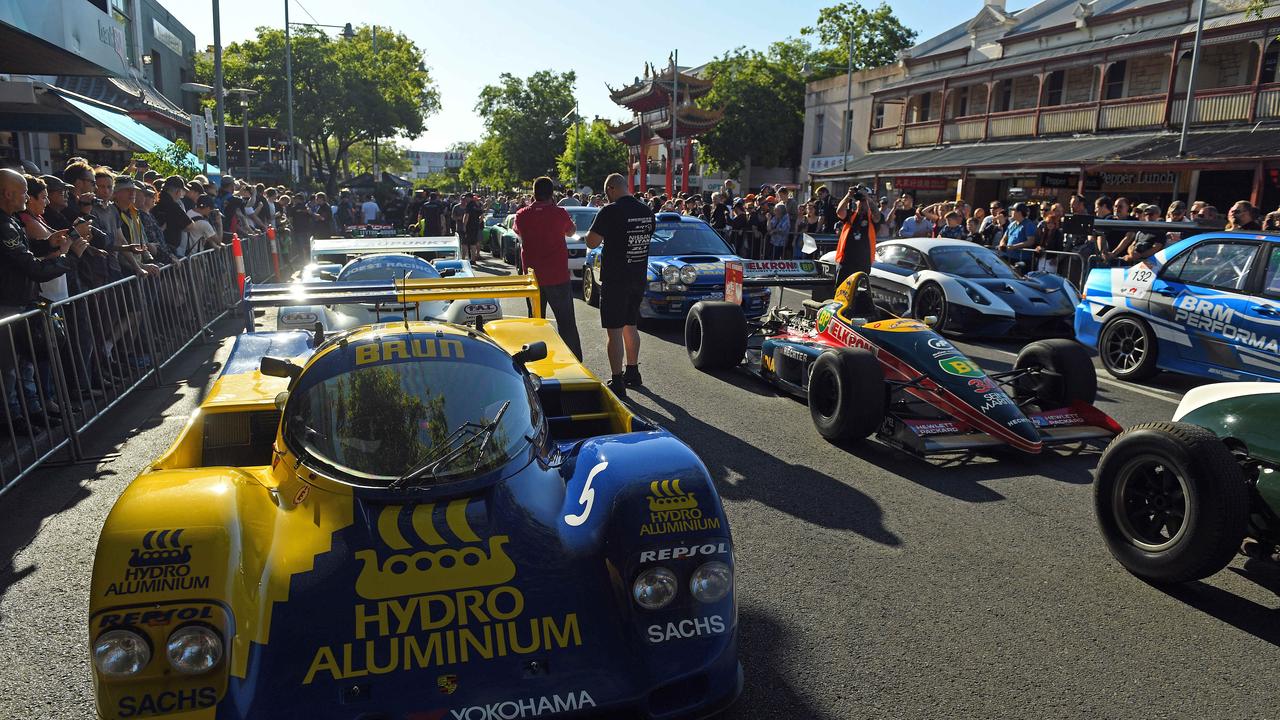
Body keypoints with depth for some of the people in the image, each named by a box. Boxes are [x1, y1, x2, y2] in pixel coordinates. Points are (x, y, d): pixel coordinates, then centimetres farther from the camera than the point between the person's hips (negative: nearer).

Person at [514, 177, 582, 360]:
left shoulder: (522, 215, -3)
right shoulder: (559, 213, -10)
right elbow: (570, 231, 9)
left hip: (532, 275, 3)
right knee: (565, 321, 4)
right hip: (558, 276, -3)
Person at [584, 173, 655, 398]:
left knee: (614, 331, -2)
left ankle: (617, 382, -2)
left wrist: (595, 228, 5)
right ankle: (633, 372, 30)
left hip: (615, 279, -7)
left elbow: (592, 242, -15)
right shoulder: (647, 212, 6)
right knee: (630, 326, 19)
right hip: (639, 278, 7)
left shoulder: (610, 212, -15)